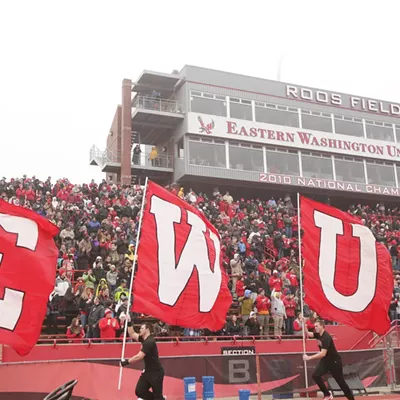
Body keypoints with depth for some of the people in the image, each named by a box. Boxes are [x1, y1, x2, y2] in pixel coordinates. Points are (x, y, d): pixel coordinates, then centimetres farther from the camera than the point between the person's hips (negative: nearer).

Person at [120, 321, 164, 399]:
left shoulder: (149, 342, -24)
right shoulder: (144, 339, 5)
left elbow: (139, 357, -28)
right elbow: (132, 335, 13)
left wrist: (127, 362, -19)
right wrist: (129, 323, 3)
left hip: (156, 372, -9)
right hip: (148, 371, 9)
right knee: (139, 391, 8)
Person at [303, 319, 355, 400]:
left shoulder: (326, 337, -30)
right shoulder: (318, 334, -3)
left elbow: (323, 354, -36)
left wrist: (309, 358, -35)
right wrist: (304, 325, -15)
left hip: (334, 361, -8)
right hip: (325, 360, 8)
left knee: (340, 381, 1)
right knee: (316, 375, -8)